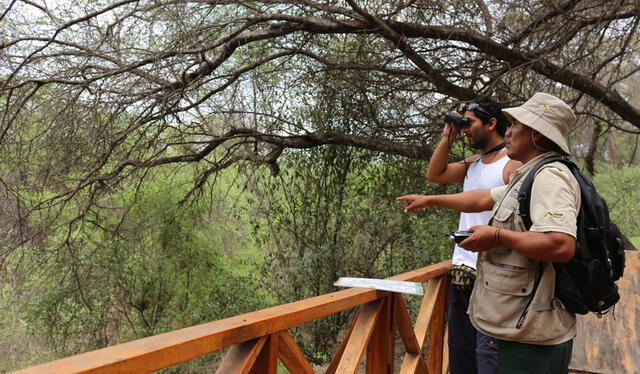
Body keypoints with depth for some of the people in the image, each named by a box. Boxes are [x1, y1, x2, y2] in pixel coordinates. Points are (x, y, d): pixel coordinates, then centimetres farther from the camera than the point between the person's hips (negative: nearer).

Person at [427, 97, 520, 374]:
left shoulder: (514, 166, -12)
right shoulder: (473, 163, 13)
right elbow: (435, 174, 17)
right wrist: (447, 137, 10)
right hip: (462, 271, 9)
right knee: (460, 351, 18)